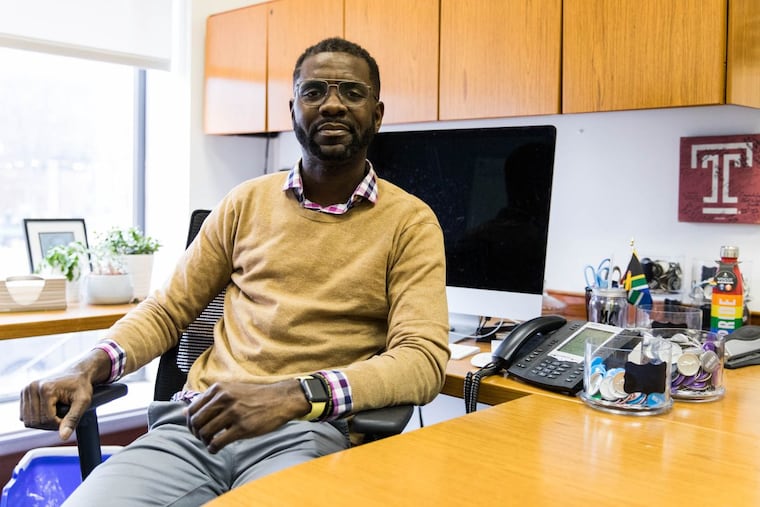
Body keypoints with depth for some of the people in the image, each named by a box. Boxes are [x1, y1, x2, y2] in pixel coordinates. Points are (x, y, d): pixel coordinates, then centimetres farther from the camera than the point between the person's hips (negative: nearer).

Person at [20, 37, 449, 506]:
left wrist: (296, 395, -22)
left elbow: (425, 359, -8)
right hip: (199, 422, 3)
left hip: (308, 432, -2)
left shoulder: (411, 221, 3)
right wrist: (91, 366, -3)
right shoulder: (248, 202, 13)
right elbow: (168, 310, 17)